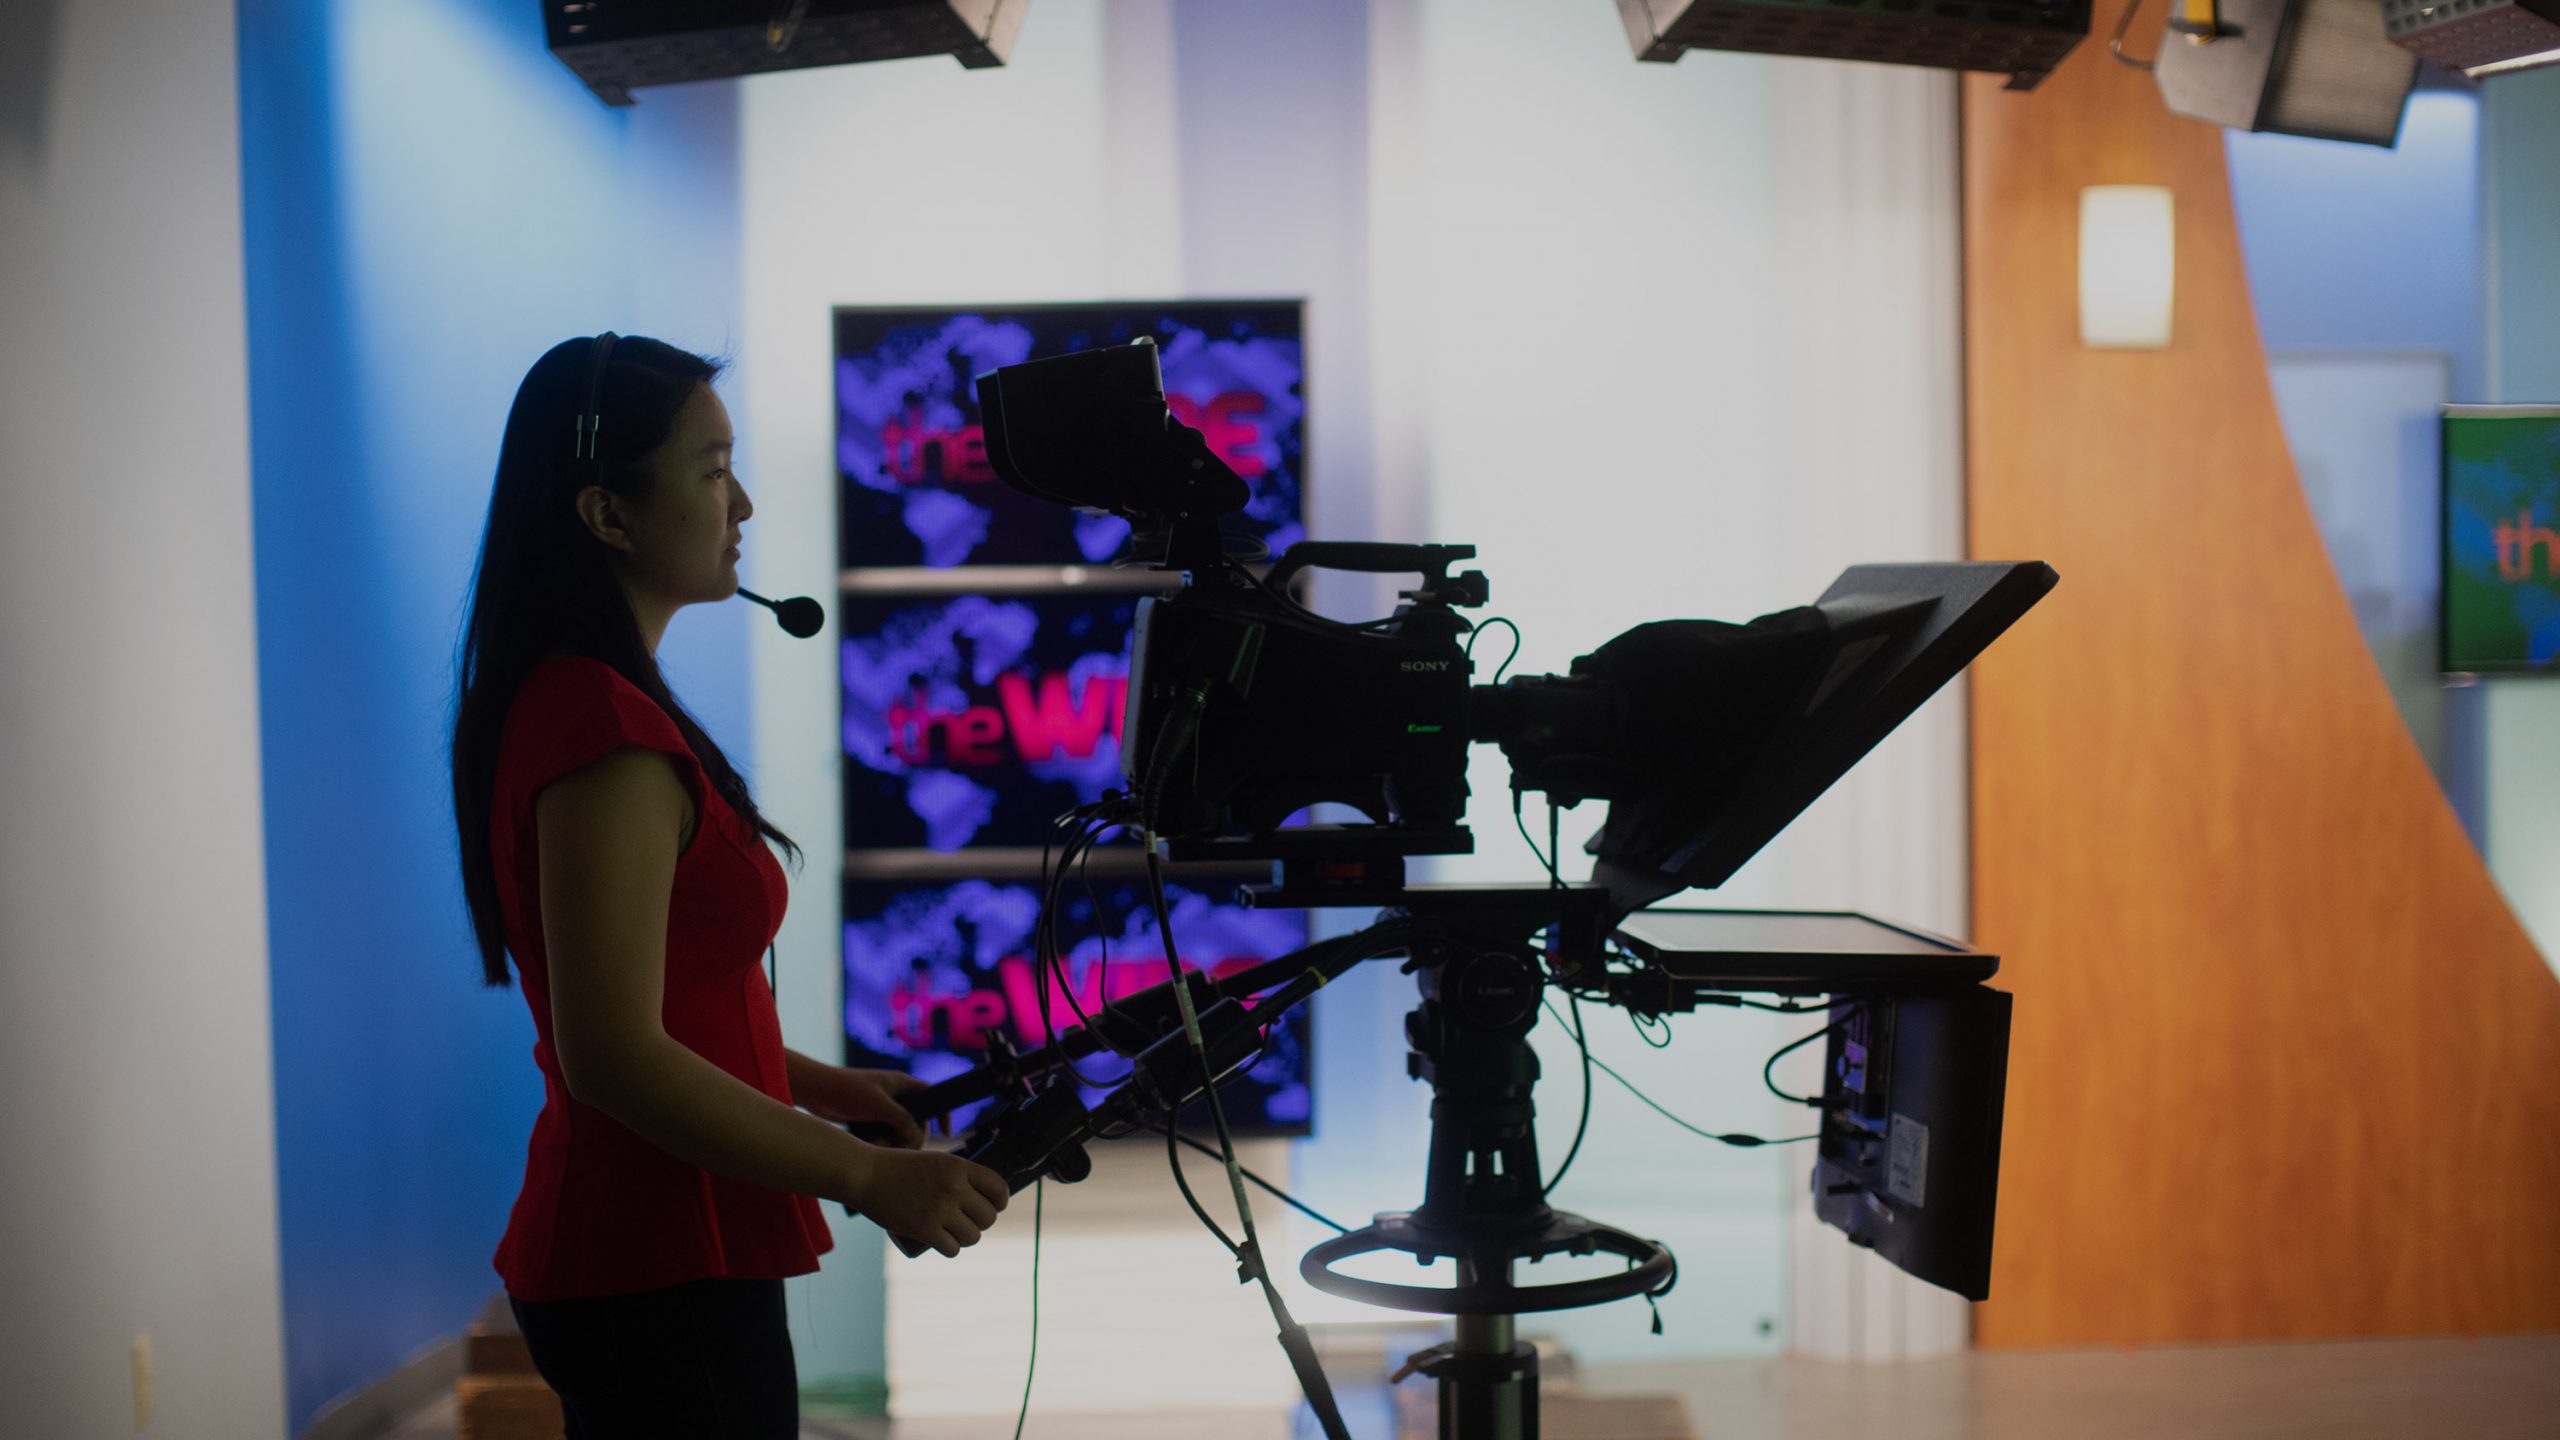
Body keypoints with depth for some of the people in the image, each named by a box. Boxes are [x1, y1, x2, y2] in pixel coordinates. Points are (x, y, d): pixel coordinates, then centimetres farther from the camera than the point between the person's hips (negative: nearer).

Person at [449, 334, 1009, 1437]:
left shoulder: (552, 703, 12)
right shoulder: (610, 730, -20)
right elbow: (614, 1057, -24)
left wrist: (816, 1086, 16)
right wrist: (870, 1177, -20)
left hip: (602, 1254, 10)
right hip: (664, 1276, -10)